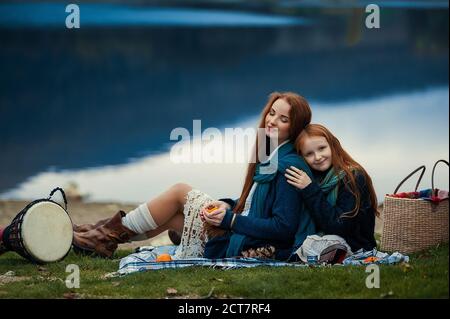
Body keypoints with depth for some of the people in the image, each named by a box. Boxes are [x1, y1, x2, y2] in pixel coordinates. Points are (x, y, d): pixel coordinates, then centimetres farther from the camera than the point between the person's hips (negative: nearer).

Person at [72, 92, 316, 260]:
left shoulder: (288, 166, -18)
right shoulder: (269, 155, 10)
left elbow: (284, 228, -22)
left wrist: (230, 220, -23)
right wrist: (228, 205, 0)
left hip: (250, 247, -9)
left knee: (180, 192, -4)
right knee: (170, 216, 13)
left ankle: (106, 238, 6)